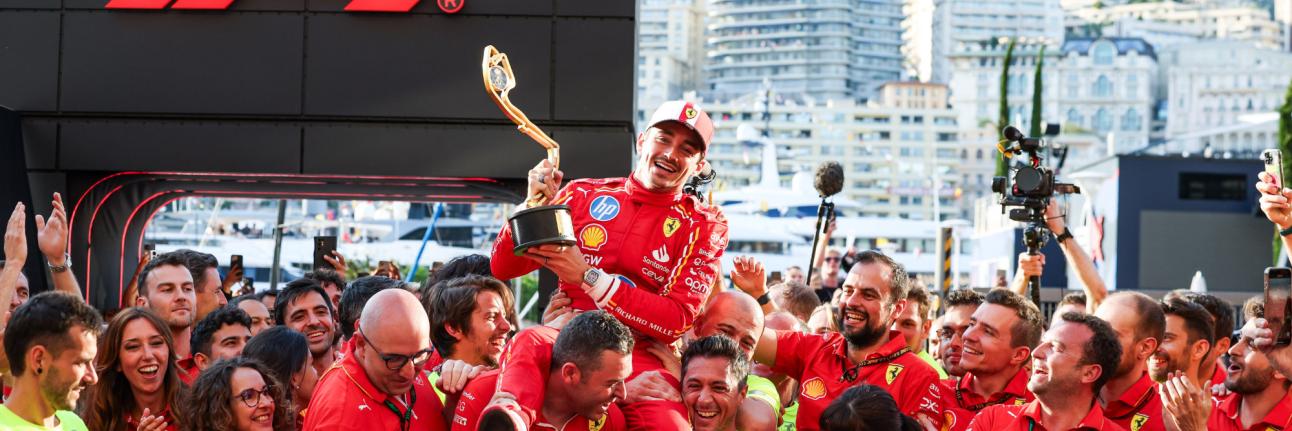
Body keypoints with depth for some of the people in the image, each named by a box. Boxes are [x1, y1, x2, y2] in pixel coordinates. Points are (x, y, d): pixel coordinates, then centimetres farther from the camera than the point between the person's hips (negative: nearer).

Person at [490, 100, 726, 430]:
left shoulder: (704, 226, 7)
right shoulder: (585, 195, 12)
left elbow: (677, 321, -5)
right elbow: (502, 268, 11)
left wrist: (589, 278, -12)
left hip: (642, 356, -4)